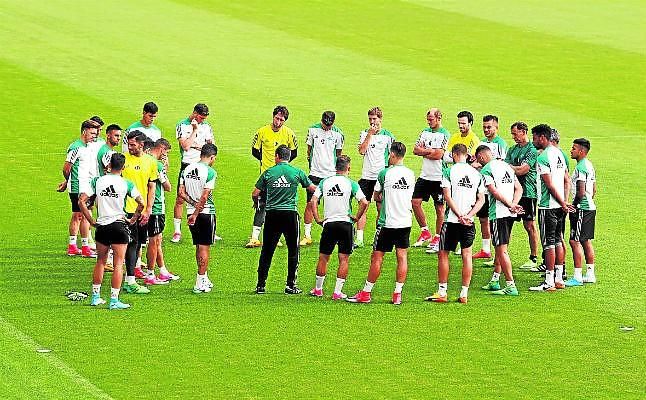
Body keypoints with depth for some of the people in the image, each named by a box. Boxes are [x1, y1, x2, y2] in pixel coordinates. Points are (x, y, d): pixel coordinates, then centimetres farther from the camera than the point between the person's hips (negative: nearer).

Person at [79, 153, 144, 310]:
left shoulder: (97, 181, 1)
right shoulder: (126, 184, -6)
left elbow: (81, 201, -2)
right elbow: (141, 203, -9)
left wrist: (91, 221, 5)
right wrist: (133, 219, 5)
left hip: (101, 226, 3)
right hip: (119, 225, -3)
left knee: (100, 261, 18)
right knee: (118, 264, 1)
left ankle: (95, 296, 23)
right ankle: (114, 300, -3)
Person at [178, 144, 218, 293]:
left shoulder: (187, 169, 5)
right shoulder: (210, 172, -14)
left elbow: (181, 192, 2)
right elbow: (205, 196, -18)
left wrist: (193, 203, -3)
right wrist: (196, 214, -13)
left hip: (192, 211, 6)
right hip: (206, 212, -6)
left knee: (199, 246, 16)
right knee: (204, 247, 1)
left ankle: (204, 279, 26)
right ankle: (200, 283, 0)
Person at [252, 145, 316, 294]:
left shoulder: (268, 173, 1)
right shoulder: (297, 172, 1)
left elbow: (255, 194, 3)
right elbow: (312, 188, 11)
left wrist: (256, 204, 25)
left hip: (272, 214, 1)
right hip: (290, 213, -1)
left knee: (267, 251, 7)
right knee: (293, 251, 8)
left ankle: (261, 285, 8)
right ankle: (291, 285, 6)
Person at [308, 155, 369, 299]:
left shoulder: (325, 182, 4)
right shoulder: (351, 183, -4)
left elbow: (313, 201, -1)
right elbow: (364, 202, -14)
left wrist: (318, 219, 4)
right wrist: (356, 217, -1)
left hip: (328, 224, 2)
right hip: (345, 223, -2)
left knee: (323, 258, 13)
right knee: (343, 259, 4)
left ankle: (318, 289, 23)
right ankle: (337, 292, 1)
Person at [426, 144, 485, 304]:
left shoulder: (449, 172, -5)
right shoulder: (477, 174, 7)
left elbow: (447, 196, -12)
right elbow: (481, 199, 3)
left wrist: (460, 216, -12)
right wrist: (468, 216, -5)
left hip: (452, 219, -3)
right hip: (469, 222, 3)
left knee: (443, 254, 7)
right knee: (467, 255, 6)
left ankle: (442, 292, 7)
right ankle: (464, 294, 5)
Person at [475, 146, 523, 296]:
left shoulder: (485, 170, -7)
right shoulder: (506, 165, 16)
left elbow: (495, 192, -16)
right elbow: (519, 189, 12)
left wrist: (510, 205, -10)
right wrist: (513, 205, -1)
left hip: (498, 213, -8)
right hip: (510, 214, 8)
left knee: (502, 250, -6)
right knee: (500, 248, 18)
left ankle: (511, 286, -9)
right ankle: (494, 281, 26)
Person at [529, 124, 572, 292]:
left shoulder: (542, 157, -16)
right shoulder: (559, 153, 12)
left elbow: (549, 184, -19)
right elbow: (566, 179, 16)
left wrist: (562, 204, -12)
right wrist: (564, 201, 14)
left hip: (548, 206, -9)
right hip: (559, 205, 9)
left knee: (548, 243, -5)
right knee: (557, 240, 14)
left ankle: (549, 282, -4)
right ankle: (559, 279, 17)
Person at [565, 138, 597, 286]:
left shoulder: (580, 167, -17)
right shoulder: (589, 166, 14)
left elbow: (581, 192, -22)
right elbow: (594, 189, 21)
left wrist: (573, 206, -11)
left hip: (581, 209, -10)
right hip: (590, 207, 10)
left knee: (575, 241, -9)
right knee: (586, 241, 14)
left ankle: (577, 276, -10)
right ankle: (590, 274, 18)